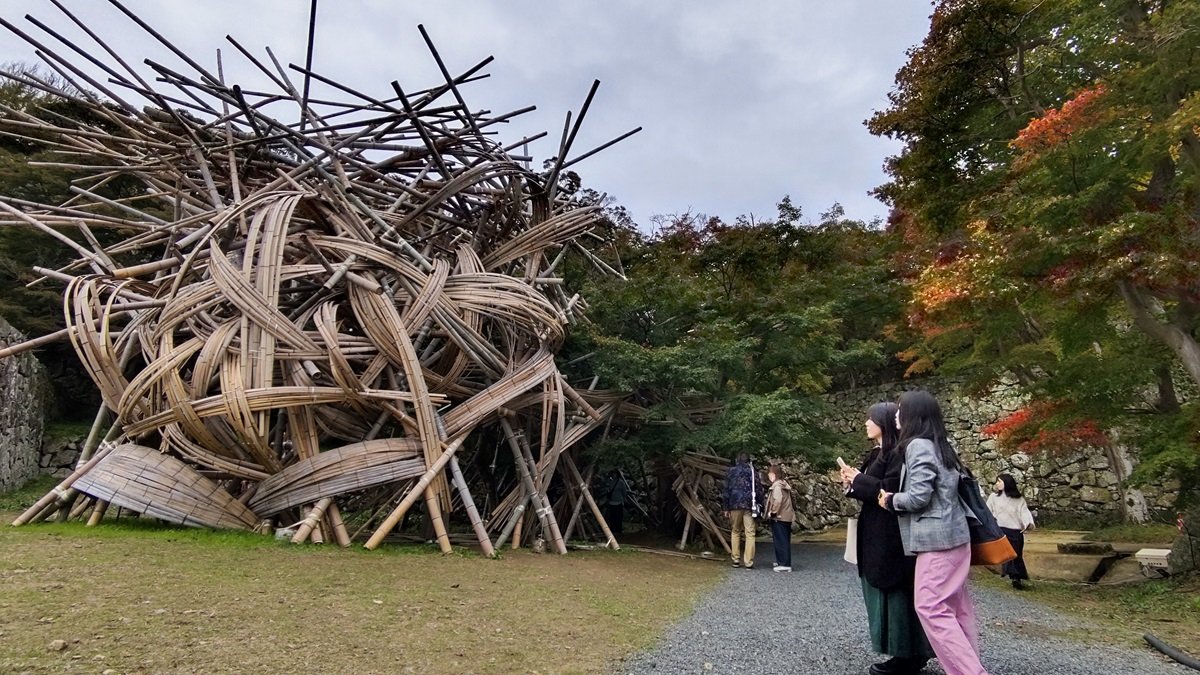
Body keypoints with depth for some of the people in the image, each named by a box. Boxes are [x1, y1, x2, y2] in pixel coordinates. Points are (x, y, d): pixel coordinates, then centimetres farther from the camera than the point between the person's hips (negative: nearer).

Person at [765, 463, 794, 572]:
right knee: (784, 541, 16)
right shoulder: (785, 484, 15)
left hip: (779, 518, -10)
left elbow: (777, 500, -29)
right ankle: (781, 561, 27)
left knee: (781, 541, -5)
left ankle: (785, 564, -4)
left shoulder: (777, 486, -15)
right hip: (787, 516, 10)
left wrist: (772, 512, -17)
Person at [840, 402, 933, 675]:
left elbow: (891, 490, -24)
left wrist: (858, 479, -13)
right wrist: (852, 482, 1)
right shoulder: (878, 453, 15)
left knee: (893, 594, -2)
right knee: (883, 592, 13)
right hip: (877, 535, 10)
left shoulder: (898, 453, -15)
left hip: (891, 536, -10)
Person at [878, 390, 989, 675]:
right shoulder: (939, 445, 13)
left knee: (931, 607, -8)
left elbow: (918, 497, -20)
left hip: (937, 538, -10)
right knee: (956, 605, 12)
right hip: (952, 534, 10)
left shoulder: (918, 446, -15)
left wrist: (890, 500, -3)